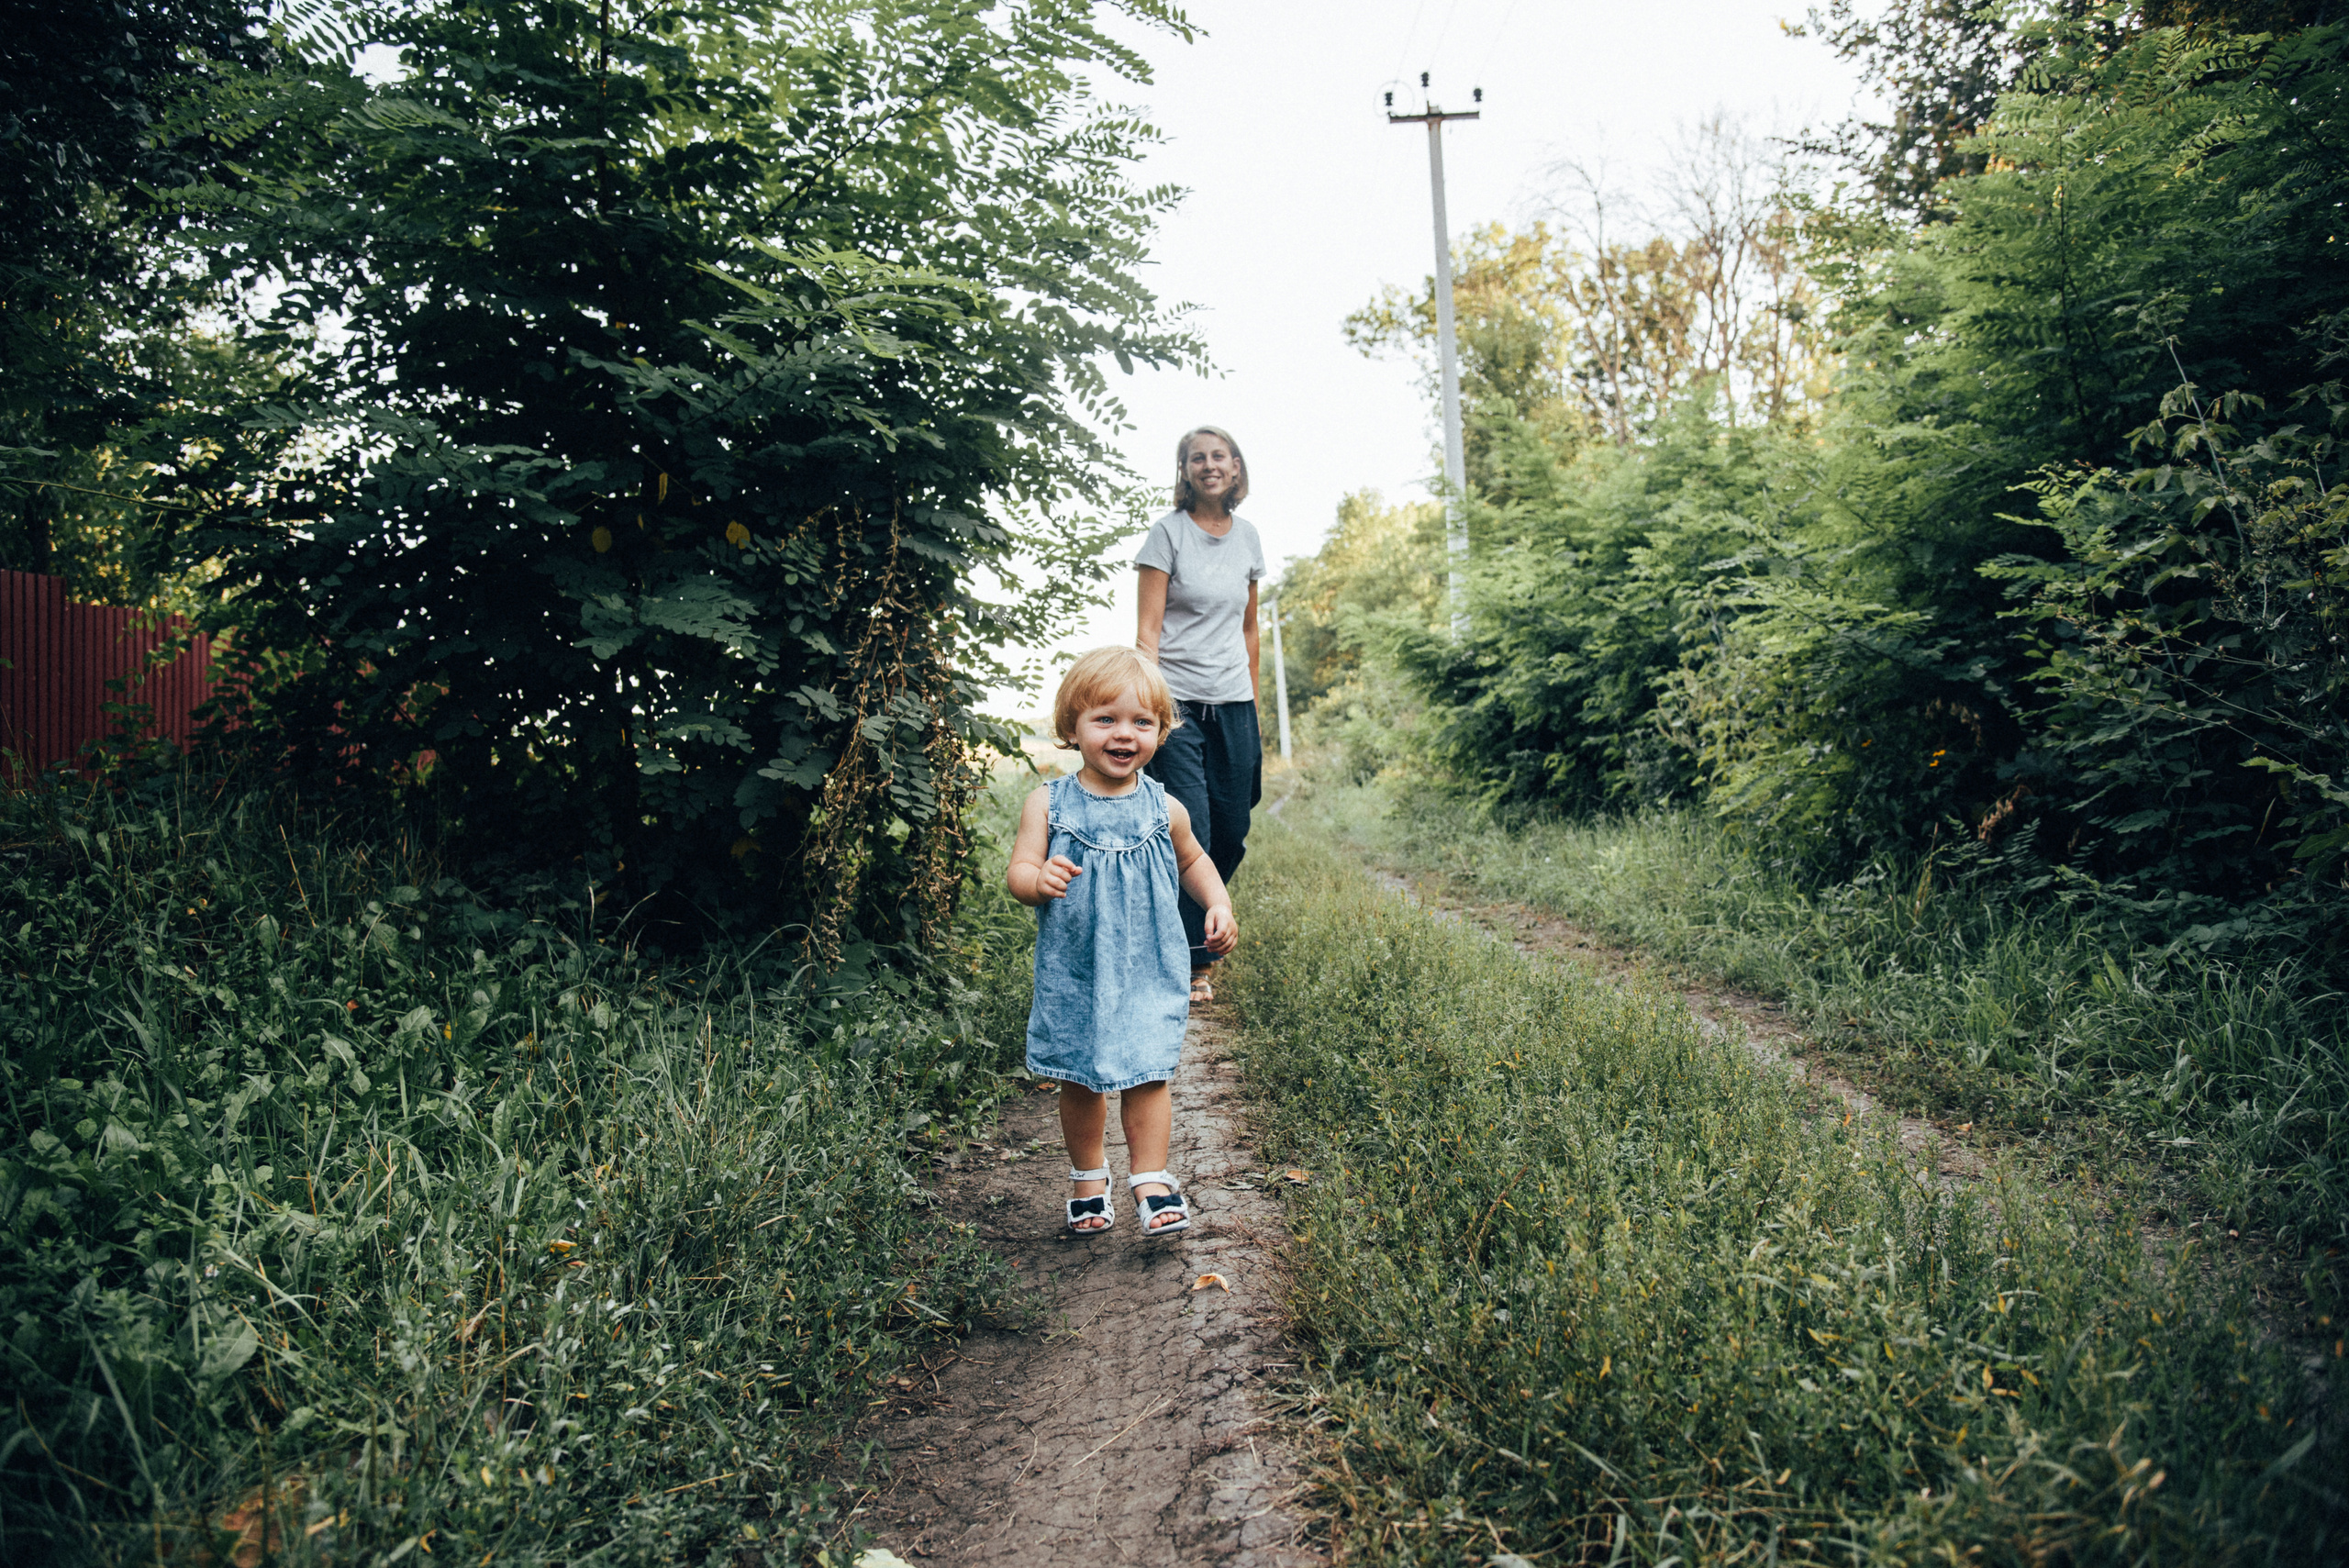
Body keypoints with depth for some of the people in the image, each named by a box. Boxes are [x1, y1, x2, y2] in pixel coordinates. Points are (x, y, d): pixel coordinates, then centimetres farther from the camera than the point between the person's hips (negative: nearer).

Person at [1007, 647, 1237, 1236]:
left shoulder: (1163, 808, -1)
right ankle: (1088, 1177, 32)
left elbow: (1193, 860, 18)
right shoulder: (1048, 804, -6)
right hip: (1073, 971, 0)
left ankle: (1151, 1180, 12)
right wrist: (1039, 880, -30)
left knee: (1147, 1073, -4)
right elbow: (1018, 872, -8)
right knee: (1079, 1079, 12)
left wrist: (1218, 905, 4)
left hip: (1148, 971, 0)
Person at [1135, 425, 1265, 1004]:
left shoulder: (1247, 536, 12)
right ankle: (1192, 961, 3)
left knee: (1230, 836, 8)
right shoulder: (1169, 532, -3)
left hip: (1234, 706, 5)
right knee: (1190, 836, -8)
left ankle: (1200, 930, 32)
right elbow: (1147, 631, -8)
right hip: (1178, 703, -5)